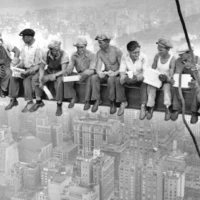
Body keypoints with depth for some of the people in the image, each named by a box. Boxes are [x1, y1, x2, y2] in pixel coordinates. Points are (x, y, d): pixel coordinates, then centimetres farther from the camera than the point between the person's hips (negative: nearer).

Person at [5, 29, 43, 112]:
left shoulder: (37, 48, -17)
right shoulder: (25, 46, 5)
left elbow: (38, 65, -17)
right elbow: (22, 60, 13)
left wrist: (28, 71, -26)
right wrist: (17, 66, -5)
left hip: (34, 70, -7)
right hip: (25, 68, 7)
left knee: (27, 79, -32)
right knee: (13, 77, -14)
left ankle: (30, 102, -23)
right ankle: (13, 100, -8)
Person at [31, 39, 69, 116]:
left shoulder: (64, 55, -23)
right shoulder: (46, 54, -12)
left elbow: (64, 70, -27)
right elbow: (41, 67, -4)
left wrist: (54, 76, -42)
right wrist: (41, 79, -21)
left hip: (59, 73, -4)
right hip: (49, 71, 5)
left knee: (59, 81, -38)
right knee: (35, 79, -16)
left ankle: (59, 106, -24)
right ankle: (38, 101, -1)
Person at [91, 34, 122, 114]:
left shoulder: (117, 51, -15)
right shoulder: (99, 53, -2)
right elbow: (98, 67, -8)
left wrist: (115, 73, -31)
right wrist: (99, 72, -31)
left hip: (116, 74, -4)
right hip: (106, 73, 4)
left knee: (110, 80, -38)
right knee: (94, 78, -25)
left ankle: (112, 102, -21)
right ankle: (97, 100, -14)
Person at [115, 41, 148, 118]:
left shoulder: (143, 57, -14)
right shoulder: (124, 58, -8)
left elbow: (145, 71, -18)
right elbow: (122, 71, -10)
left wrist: (141, 75, -43)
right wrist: (123, 76, -35)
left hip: (139, 77, -2)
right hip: (129, 78, 2)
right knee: (118, 80, -25)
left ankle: (143, 106, -33)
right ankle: (123, 102, -11)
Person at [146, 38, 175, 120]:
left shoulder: (172, 59, -17)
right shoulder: (157, 56, -7)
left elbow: (171, 76, -18)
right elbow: (153, 69, 4)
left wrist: (166, 78, -39)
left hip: (166, 79, -3)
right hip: (156, 77, 3)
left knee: (166, 87, -34)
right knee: (150, 86, -28)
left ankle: (167, 109, -30)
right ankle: (150, 108, -22)